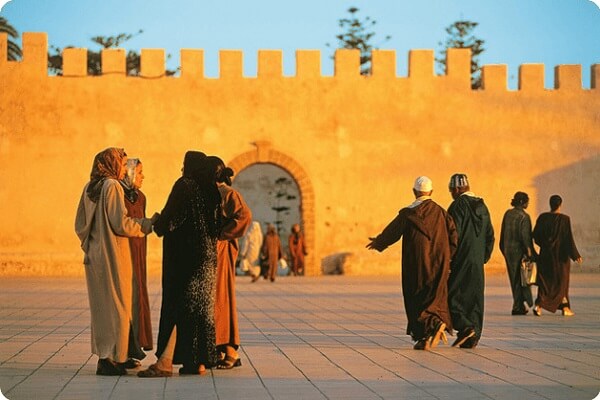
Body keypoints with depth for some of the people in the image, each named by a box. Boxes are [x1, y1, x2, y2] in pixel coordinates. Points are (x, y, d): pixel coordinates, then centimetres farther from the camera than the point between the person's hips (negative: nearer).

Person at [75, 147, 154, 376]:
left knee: (101, 304, 15)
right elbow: (120, 223, -17)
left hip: (94, 254, 8)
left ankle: (104, 355, 21)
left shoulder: (89, 188, 10)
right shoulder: (112, 186, -13)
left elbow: (80, 224, 13)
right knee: (116, 306, -1)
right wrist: (145, 225, -3)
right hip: (113, 255, -8)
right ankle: (109, 358, -1)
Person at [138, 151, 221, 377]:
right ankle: (200, 361, 9)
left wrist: (157, 225, 5)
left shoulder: (184, 186, -10)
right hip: (207, 256, 7)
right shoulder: (212, 191, 10)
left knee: (177, 305, -9)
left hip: (185, 256, -7)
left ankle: (165, 362, -12)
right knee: (201, 307, 8)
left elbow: (169, 218, -16)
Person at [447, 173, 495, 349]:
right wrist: (484, 257, 19)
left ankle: (464, 326, -17)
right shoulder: (482, 206, 12)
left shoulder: (458, 205, -11)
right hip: (477, 262, 7)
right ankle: (473, 337, 9)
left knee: (451, 294, 0)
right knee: (474, 296, 9)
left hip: (460, 260, -7)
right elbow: (490, 235, 15)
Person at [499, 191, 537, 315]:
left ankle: (520, 305, 18)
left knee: (514, 278, 13)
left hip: (507, 250, 6)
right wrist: (529, 251, -11)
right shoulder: (524, 217, -13)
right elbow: (525, 236, -17)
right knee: (520, 278, 3)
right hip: (519, 250, -6)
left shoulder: (507, 214, 6)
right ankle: (517, 306, 1)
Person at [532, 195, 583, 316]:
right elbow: (569, 238, -13)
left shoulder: (542, 217, -3)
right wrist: (576, 255, -6)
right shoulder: (564, 219, -12)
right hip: (560, 254, -3)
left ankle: (539, 306, -9)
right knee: (561, 281, 12)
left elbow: (535, 235, 2)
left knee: (545, 280, 9)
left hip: (545, 253, 3)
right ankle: (565, 308, 13)